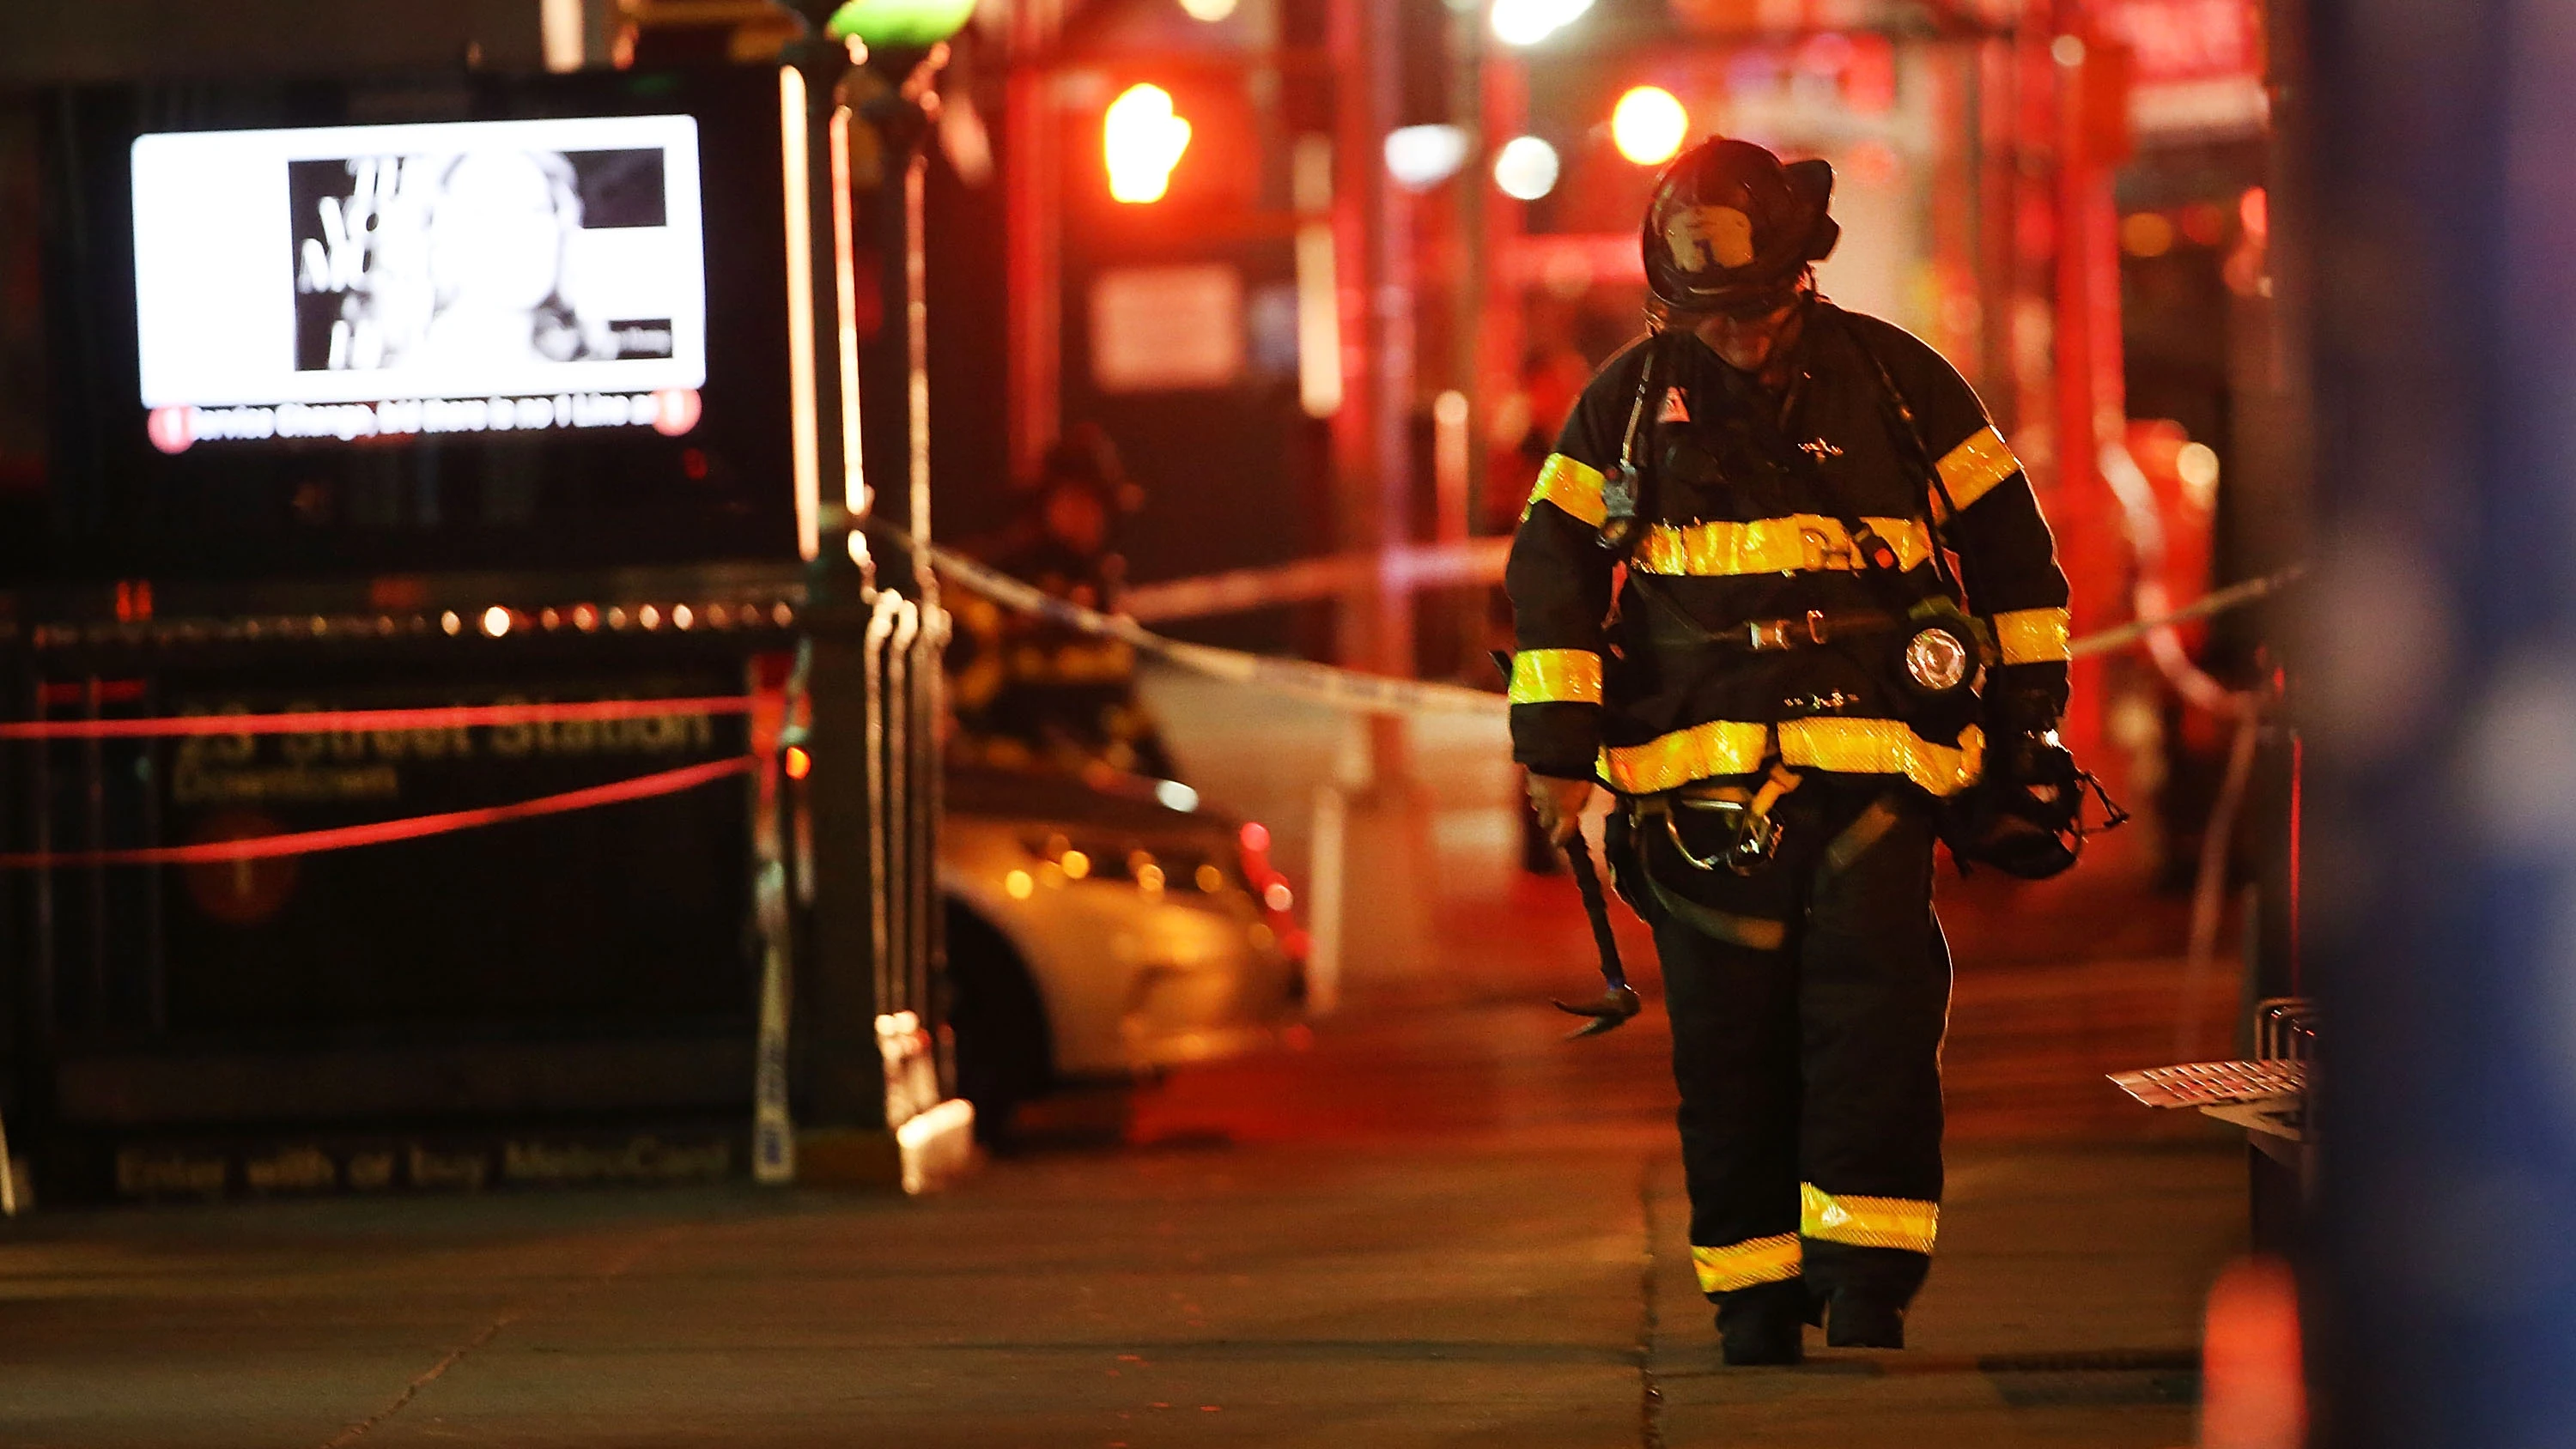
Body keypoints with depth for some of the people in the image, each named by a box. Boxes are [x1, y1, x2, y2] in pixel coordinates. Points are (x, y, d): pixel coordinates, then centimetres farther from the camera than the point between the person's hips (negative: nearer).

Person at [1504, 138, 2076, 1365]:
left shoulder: (1896, 382, 6)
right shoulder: (1631, 401, 7)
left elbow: (2008, 542, 14)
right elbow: (1552, 567, 10)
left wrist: (2030, 716, 13)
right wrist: (1556, 743, 4)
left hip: (1871, 765, -1)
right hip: (1697, 776, 1)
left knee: (1877, 1001, -15)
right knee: (1729, 1040, 0)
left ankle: (1865, 1282, -14)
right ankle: (1754, 1296, 9)